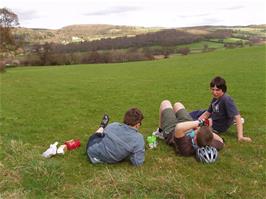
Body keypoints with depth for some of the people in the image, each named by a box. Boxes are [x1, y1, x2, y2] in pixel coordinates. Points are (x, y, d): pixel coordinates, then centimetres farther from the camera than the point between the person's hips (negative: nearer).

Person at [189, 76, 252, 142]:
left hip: (217, 127, -5)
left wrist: (240, 136, -43)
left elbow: (237, 116, -36)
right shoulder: (215, 98, -7)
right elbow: (207, 113, 2)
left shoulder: (226, 99, -31)